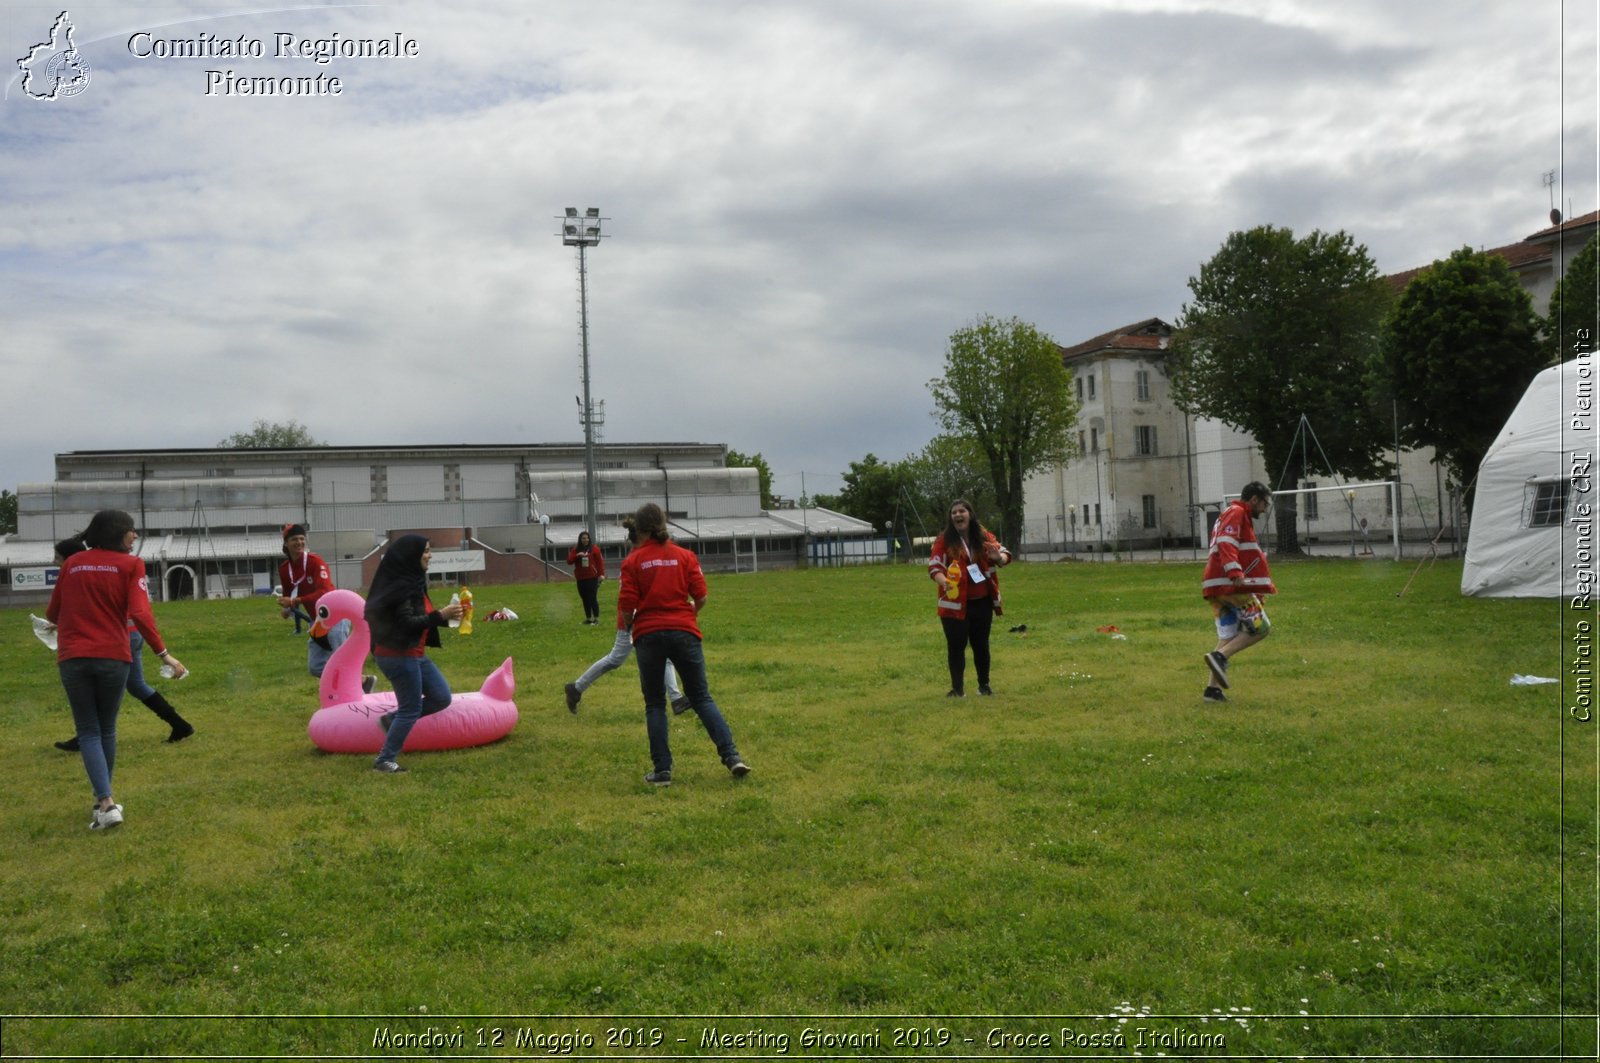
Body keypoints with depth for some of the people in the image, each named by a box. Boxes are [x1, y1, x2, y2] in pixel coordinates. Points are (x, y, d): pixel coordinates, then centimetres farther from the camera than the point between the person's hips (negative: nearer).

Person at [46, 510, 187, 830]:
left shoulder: (71, 563, 9)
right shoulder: (130, 564, -2)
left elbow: (52, 613, 17)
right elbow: (140, 613, -14)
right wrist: (163, 653, -11)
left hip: (72, 658, 1)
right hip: (112, 656, -1)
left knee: (88, 732, 5)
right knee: (106, 729, 16)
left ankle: (106, 803, -9)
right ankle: (103, 800, 27)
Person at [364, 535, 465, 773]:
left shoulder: (412, 581, 11)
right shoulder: (400, 584, -18)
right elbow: (407, 622, -23)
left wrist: (444, 615, 4)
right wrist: (441, 615, -25)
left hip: (414, 654, 10)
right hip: (398, 655, -10)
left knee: (441, 698, 10)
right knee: (411, 709, -2)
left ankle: (392, 720, 20)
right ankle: (384, 761, 10)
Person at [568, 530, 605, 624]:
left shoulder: (594, 549, 0)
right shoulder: (576, 550, 9)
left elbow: (600, 561, -4)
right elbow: (569, 561, 2)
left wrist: (601, 574, -12)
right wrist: (576, 556, -15)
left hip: (592, 578, -4)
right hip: (580, 579, 4)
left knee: (593, 598, -7)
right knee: (585, 599, 8)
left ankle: (596, 618, -2)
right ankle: (588, 618, 16)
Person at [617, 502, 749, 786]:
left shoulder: (632, 561, 0)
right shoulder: (685, 556, 4)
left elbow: (626, 605, -5)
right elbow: (701, 597, -1)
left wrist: (629, 626, 16)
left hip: (648, 635, -1)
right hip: (684, 632, 1)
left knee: (655, 705, 10)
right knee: (701, 698, 9)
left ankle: (662, 769, 6)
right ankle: (731, 755, -2)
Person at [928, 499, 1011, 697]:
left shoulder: (984, 536, 4)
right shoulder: (944, 540, -5)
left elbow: (1004, 553, 1)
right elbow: (933, 566, -10)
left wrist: (999, 558, -25)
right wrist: (944, 581, -31)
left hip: (982, 601, 3)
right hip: (955, 603, -3)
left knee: (981, 644, 11)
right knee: (956, 645, -3)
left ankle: (984, 685, 24)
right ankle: (957, 688, 5)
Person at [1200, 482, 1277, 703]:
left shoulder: (1231, 515, 27)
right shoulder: (1237, 513, -5)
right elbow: (1226, 543, -21)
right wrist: (1235, 572, -33)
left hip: (1217, 586, 10)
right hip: (1232, 584, -10)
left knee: (1227, 638, 7)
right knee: (1260, 627, -6)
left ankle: (1213, 689, 1)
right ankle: (1220, 657, -18)